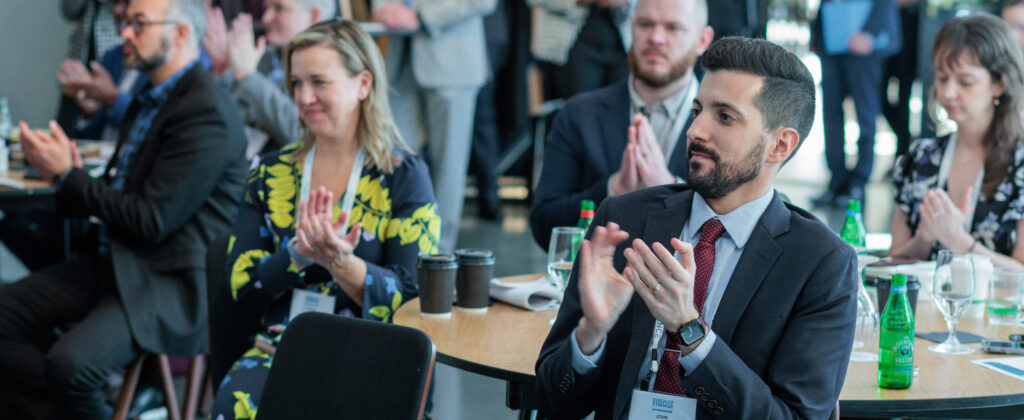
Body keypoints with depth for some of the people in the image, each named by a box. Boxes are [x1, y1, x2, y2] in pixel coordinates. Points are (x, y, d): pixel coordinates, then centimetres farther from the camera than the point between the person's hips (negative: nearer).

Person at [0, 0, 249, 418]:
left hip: (166, 278, -9)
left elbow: (152, 221, -19)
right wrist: (68, 177, -1)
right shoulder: (150, 99, 15)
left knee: (70, 363, -29)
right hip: (113, 260, 10)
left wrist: (67, 176, -11)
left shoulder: (206, 112, -16)